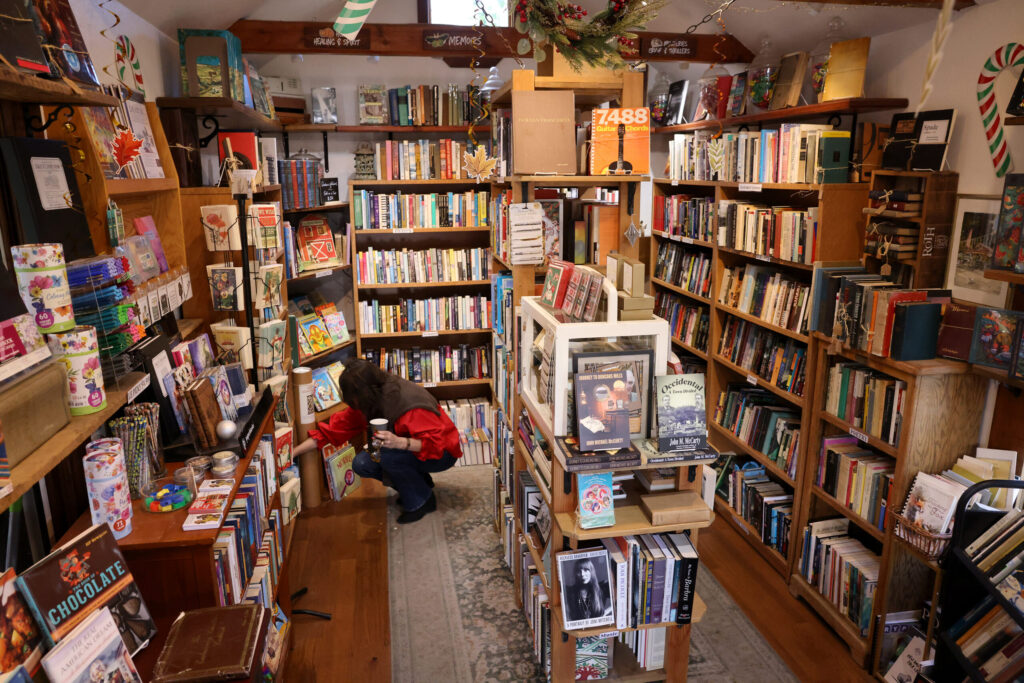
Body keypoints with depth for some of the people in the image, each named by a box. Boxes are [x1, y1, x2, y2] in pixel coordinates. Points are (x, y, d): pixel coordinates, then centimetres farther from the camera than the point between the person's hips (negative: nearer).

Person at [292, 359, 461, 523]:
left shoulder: (410, 404, -31)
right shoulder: (365, 404, -7)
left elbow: (436, 443, -33)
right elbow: (337, 428, -3)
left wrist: (399, 442, -48)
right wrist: (294, 452, -7)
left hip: (441, 453, -8)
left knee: (387, 455, -31)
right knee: (362, 464, -11)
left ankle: (421, 501, -8)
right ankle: (419, 483, 8)